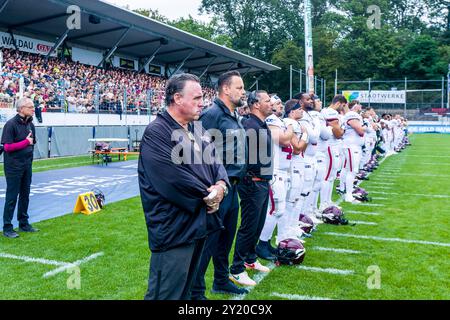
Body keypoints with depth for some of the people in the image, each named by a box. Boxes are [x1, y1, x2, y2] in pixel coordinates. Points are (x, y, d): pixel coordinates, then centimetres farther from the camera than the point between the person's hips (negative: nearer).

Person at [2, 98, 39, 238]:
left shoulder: (30, 124, 7)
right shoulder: (11, 124, -15)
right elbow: (7, 147, -19)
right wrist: (26, 142, -16)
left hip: (27, 165, 7)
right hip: (14, 167, -7)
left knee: (25, 195, 14)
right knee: (11, 197, -1)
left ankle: (24, 223, 25)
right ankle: (7, 227, 8)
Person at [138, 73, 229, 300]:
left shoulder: (197, 129, 13)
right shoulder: (156, 132, -16)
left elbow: (215, 161, 14)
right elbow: (174, 178, -24)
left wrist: (221, 184, -9)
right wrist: (208, 196, -13)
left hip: (199, 221, 9)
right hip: (174, 229, -9)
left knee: (186, 289, 22)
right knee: (168, 294, 2)